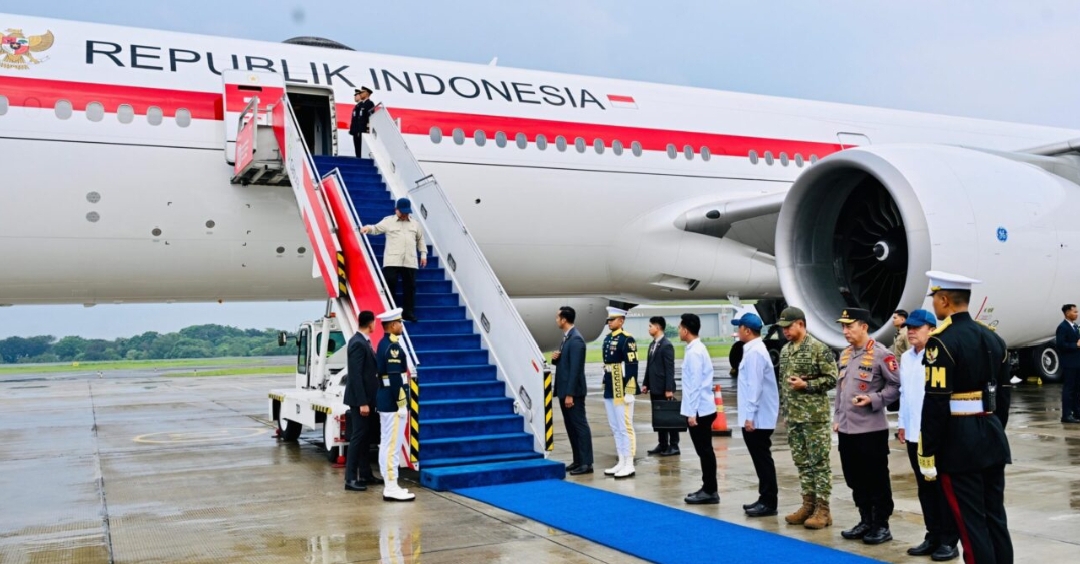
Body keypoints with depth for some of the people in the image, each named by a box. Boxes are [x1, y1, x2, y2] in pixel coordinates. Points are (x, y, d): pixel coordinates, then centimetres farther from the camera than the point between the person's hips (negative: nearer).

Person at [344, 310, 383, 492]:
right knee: (358, 437, -5)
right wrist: (362, 402, -23)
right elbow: (356, 375, -22)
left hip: (367, 397, 10)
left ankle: (365, 474, 24)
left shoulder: (363, 341, 12)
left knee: (367, 436, 15)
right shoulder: (358, 343, -18)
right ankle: (350, 479, 0)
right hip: (360, 399, -10)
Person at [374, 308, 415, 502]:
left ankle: (389, 485, 18)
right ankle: (391, 488, -4)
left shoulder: (383, 344, 13)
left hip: (385, 401, 10)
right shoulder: (392, 347, -17)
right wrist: (401, 405, -18)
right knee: (393, 445, -7)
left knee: (386, 444, 12)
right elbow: (395, 378, -22)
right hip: (392, 402, -10)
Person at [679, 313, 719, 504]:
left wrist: (692, 413, -19)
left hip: (699, 410, -10)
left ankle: (710, 491, 4)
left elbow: (696, 384, -20)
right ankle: (708, 489, 20)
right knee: (704, 451, 13)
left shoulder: (694, 352, -17)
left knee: (704, 451, -3)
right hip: (701, 409, 10)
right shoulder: (697, 349, 12)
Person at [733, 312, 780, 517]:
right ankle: (765, 499, 22)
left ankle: (769, 502, 3)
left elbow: (755, 386, -22)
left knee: (762, 459, -3)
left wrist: (749, 415, -21)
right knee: (761, 458, 14)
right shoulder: (753, 349, 14)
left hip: (757, 417, -10)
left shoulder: (754, 352, -17)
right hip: (756, 416, 10)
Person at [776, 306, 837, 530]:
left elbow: (831, 379, -12)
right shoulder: (785, 350, 12)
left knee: (819, 462, -1)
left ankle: (823, 509, 4)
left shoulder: (819, 348, -10)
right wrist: (784, 409, 16)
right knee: (802, 462, 11)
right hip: (793, 417, 7)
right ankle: (808, 504, 19)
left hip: (815, 416, -7)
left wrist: (805, 385, -19)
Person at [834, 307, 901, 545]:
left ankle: (882, 525, 13)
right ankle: (866, 521, 25)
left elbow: (897, 385, -11)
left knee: (877, 480, 3)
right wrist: (838, 417, 16)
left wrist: (873, 399, -19)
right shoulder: (845, 354, 12)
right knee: (855, 479, 13)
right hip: (847, 429, 7)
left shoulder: (880, 353, -11)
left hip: (871, 429, -7)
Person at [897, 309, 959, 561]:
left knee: (943, 489, 4)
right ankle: (933, 537, 24)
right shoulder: (906, 358, 10)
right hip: (913, 434, 7)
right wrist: (903, 424, 16)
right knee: (925, 488, 14)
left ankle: (949, 541, 15)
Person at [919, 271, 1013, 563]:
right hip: (993, 436, 8)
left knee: (971, 522, 0)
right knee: (995, 517, 14)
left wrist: (927, 454, -13)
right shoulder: (992, 337, 9)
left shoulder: (941, 341, -15)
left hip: (959, 441, -8)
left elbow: (935, 404, -18)